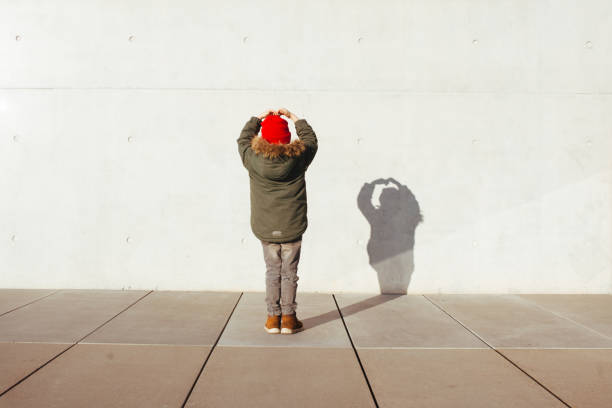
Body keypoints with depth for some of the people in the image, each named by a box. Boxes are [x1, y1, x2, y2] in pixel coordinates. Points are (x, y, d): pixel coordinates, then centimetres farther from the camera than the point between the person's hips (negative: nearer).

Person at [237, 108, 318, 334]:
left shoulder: (253, 158, -8)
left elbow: (243, 139, 15)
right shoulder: (298, 157, -9)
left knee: (273, 271, 13)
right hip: (292, 228, -1)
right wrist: (293, 117, 20)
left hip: (265, 229, 1)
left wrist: (258, 118, 23)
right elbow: (310, 138, 13)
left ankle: (273, 317, 16)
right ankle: (288, 318, 13)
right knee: (289, 272, 9)